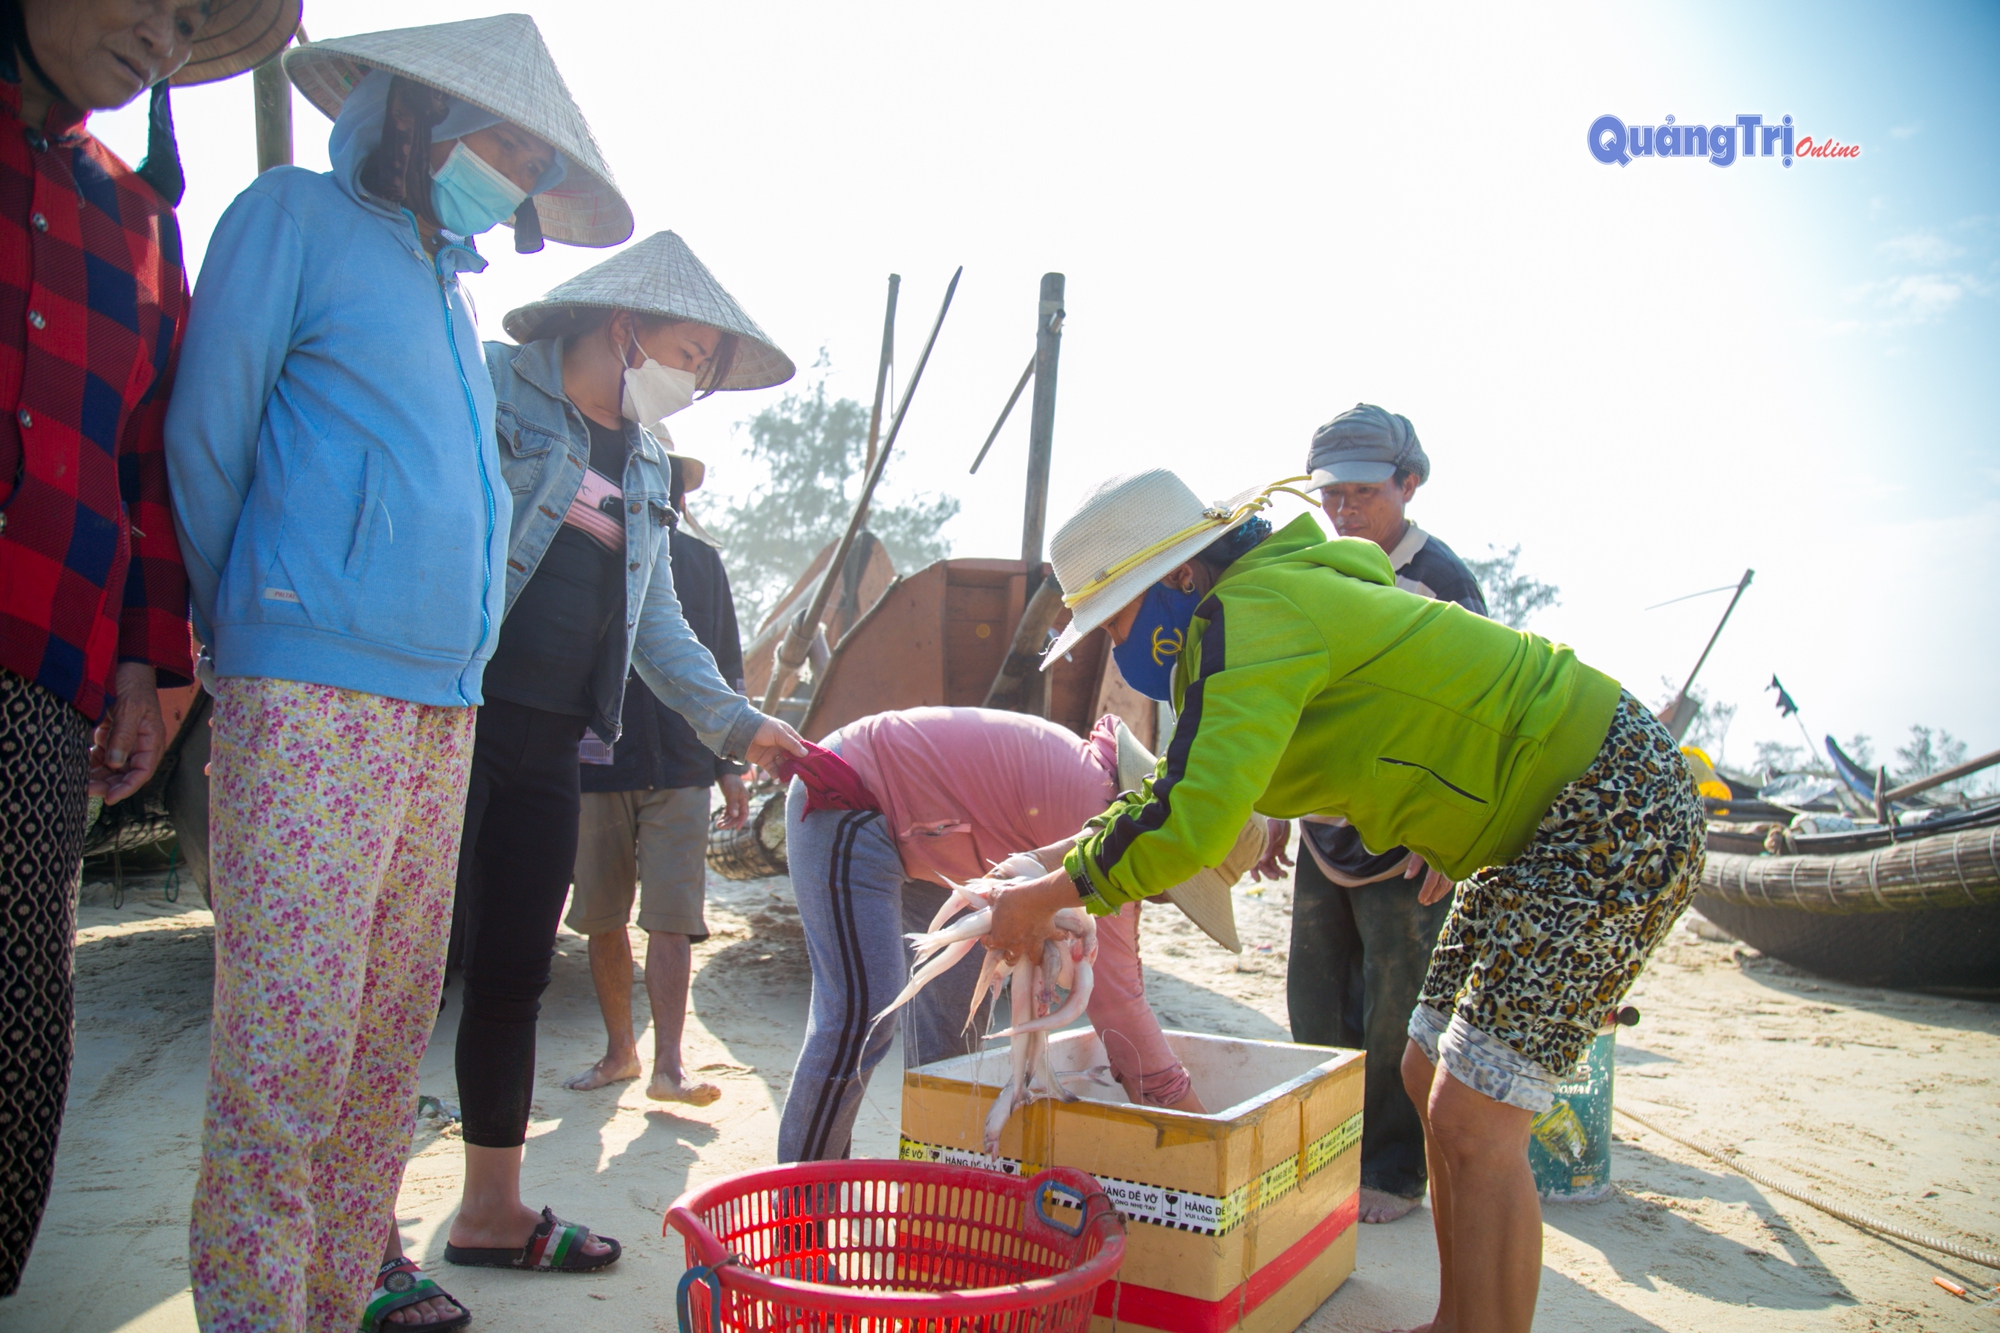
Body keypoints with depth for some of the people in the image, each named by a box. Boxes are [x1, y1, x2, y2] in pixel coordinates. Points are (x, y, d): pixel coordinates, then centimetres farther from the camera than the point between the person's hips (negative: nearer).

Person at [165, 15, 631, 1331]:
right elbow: (204, 439, 2)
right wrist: (248, 634, 8)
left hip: (442, 699, 7)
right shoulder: (296, 213, 5)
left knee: (393, 1029, 8)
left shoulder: (449, 289, 24)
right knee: (291, 1031, -8)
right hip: (312, 682, -7)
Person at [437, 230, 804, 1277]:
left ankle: (492, 1209, 25)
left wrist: (735, 722, 10)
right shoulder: (488, 384, -2)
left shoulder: (645, 466, 18)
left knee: (514, 977, 12)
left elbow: (656, 620, 20)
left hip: (548, 742, 7)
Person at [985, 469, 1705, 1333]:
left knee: (1473, 1122, -12)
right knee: (1433, 1080, 13)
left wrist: (1048, 894, -22)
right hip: (1546, 818, 10)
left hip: (1620, 806, -10)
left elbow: (1191, 818, -35)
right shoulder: (1284, 592, 8)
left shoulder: (1251, 613, -23)